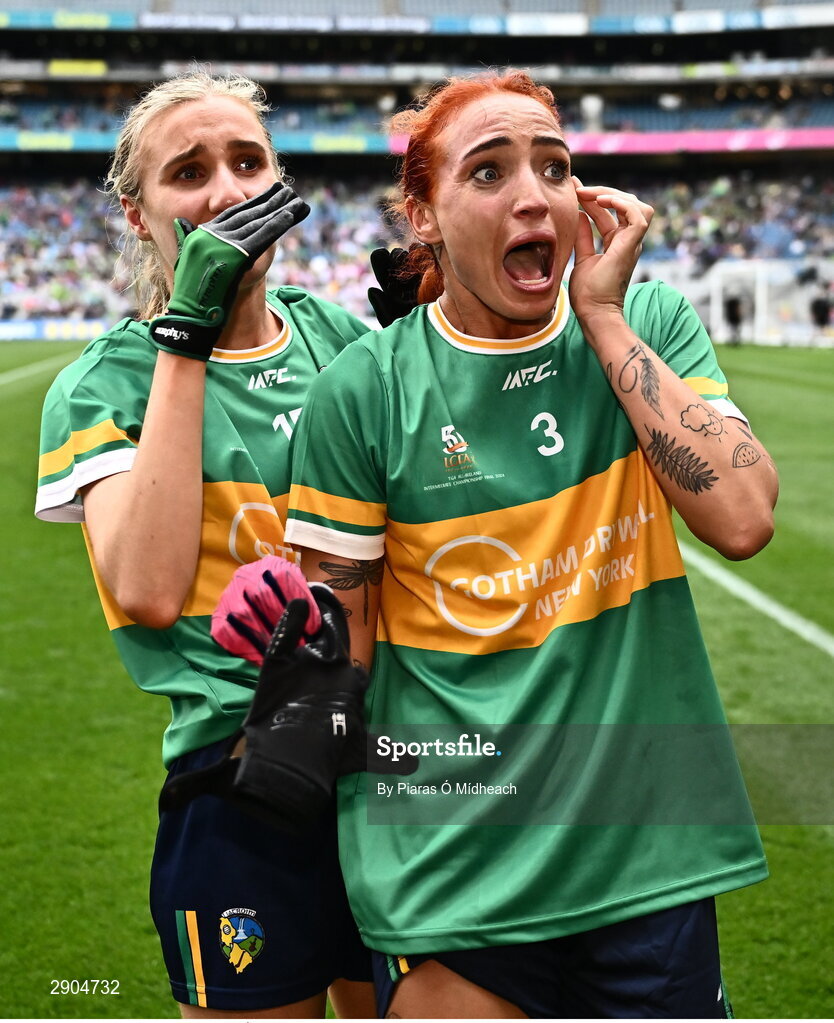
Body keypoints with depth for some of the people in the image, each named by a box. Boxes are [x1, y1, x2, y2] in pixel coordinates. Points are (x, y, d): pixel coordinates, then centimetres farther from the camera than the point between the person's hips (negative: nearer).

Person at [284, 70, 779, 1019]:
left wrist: (605, 320, -13)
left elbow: (742, 519, -15)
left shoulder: (648, 325, -1)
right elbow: (341, 636, 0)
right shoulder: (366, 388, -7)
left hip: (651, 851, 2)